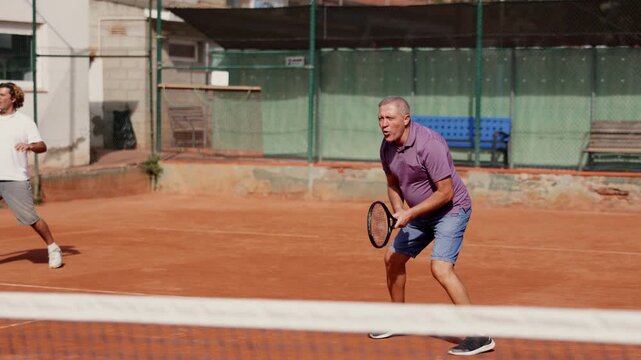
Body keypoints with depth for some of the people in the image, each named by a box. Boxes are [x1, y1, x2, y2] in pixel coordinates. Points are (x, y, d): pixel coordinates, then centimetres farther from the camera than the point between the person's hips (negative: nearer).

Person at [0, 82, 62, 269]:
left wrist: (29, 146, -27)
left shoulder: (24, 121, 0)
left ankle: (53, 249, 12)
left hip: (16, 180, -4)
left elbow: (42, 147, -7)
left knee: (31, 218, -4)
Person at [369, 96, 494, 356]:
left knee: (441, 267, -24)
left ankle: (480, 336, -23)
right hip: (420, 214, 9)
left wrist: (410, 213, -24)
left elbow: (445, 192, -25)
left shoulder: (428, 144, -27)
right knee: (393, 258, 14)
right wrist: (399, 211, -6)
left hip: (451, 210, -9)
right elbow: (393, 185, 14)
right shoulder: (387, 147, -1)